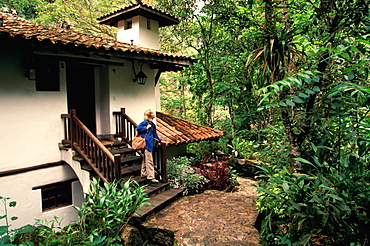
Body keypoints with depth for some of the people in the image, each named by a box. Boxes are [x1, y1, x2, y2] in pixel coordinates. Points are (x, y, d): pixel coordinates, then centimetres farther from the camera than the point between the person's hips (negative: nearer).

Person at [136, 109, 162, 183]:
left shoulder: (152, 124, 15)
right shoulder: (145, 122, -10)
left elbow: (154, 134, 24)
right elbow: (138, 128, -16)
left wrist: (159, 140, 25)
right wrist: (146, 128, -14)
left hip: (150, 144, 9)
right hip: (146, 143, -9)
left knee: (145, 159, 18)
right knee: (149, 160, -7)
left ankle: (144, 174, 29)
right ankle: (151, 177, -3)